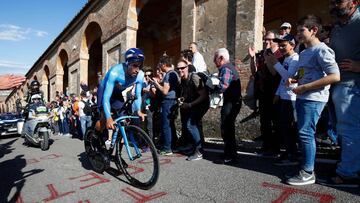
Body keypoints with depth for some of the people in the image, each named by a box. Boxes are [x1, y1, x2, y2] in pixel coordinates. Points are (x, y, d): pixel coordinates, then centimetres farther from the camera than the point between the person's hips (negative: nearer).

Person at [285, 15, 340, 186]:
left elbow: (335, 76, -18)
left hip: (313, 99, -9)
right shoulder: (304, 53, 18)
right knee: (303, 134, 12)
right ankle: (305, 168, 24)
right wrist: (294, 79, 8)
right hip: (302, 98, 9)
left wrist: (305, 87, -20)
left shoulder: (321, 50, -9)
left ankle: (308, 173, 5)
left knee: (305, 133, -8)